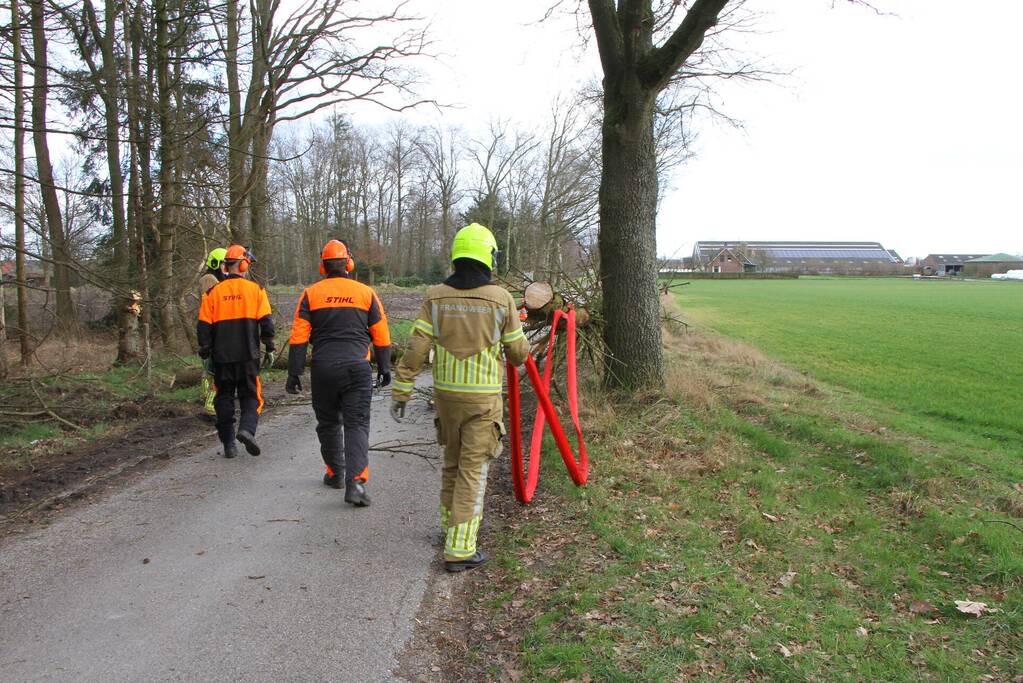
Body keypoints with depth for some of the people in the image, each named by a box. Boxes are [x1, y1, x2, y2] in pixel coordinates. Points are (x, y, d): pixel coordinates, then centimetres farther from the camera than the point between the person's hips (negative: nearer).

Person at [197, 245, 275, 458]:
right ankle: (247, 429, -17)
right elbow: (266, 322, -3)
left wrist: (206, 355, 9)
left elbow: (204, 327, 2)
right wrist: (269, 349, 4)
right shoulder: (256, 290, -1)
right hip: (248, 356, -1)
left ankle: (229, 444, 12)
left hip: (222, 357, 1)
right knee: (251, 396, 8)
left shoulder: (213, 293, 3)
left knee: (224, 399, 12)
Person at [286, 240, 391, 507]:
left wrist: (294, 373, 1)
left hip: (323, 368, 1)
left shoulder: (311, 294, 4)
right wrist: (384, 368, 15)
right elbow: (381, 336, 6)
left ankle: (335, 473, 30)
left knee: (328, 423, 17)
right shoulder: (366, 293, 5)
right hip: (357, 367, -1)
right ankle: (355, 482, -14)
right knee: (357, 424, -1)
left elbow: (298, 337, -2)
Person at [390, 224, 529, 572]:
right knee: (473, 470, 1)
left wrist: (401, 391, -1)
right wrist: (517, 358, 24)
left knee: (452, 462, 21)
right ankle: (459, 549, 0)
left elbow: (416, 349, -6)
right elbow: (517, 352, 0)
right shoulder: (501, 298, -8)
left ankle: (452, 525, 37)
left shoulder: (436, 297, -3)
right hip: (483, 398, -3)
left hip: (446, 393, 3)